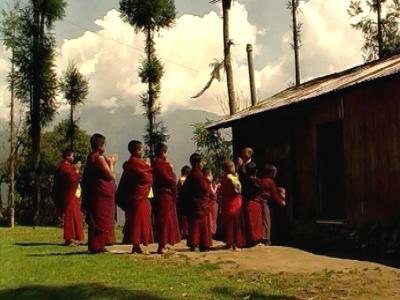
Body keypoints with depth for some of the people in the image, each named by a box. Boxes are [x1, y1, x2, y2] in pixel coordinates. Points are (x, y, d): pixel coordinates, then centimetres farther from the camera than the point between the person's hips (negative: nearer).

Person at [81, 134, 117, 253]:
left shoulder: (91, 157, 13)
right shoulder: (99, 158, -16)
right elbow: (111, 176, -14)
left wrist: (109, 162, 15)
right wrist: (111, 163, -1)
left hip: (94, 195, 9)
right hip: (102, 195, -9)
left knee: (95, 221, 14)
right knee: (101, 221, -3)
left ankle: (94, 246, 21)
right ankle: (97, 246, 0)